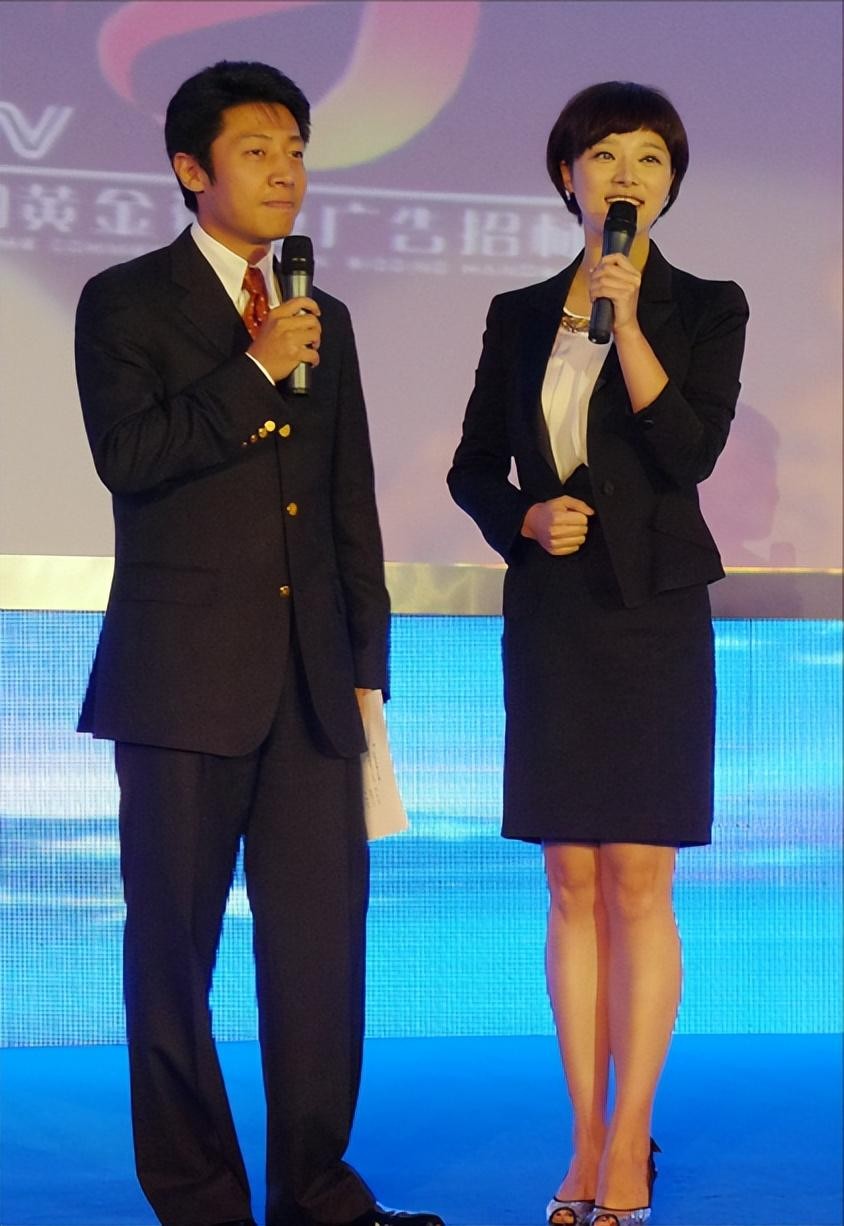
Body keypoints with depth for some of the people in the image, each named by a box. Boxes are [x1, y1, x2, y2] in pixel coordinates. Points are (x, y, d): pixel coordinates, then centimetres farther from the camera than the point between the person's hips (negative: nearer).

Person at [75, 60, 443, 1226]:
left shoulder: (324, 320, 17)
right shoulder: (125, 302, 1)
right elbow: (129, 454, -14)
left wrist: (368, 664, 15)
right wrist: (256, 371, -13)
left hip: (311, 678, 5)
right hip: (186, 673, -5)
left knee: (324, 935, 2)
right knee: (174, 945, 2)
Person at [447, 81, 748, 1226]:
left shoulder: (706, 307, 1)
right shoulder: (520, 315, 10)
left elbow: (692, 451, -12)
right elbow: (474, 466, 13)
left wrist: (626, 316, -17)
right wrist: (526, 521, -6)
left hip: (652, 614, -3)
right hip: (549, 616, 3)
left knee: (638, 881, -4)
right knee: (573, 885, 5)